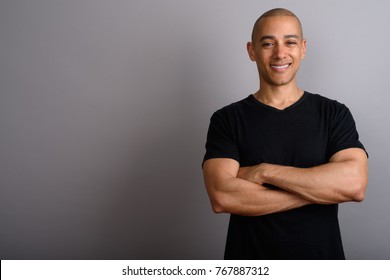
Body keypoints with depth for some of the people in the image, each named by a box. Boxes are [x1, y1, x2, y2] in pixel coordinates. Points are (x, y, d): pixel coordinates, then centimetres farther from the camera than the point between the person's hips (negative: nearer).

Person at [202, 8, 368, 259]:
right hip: (249, 258, -1)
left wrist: (264, 171, -18)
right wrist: (322, 190, -19)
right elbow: (222, 197, -20)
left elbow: (355, 184, -18)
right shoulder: (226, 119, -6)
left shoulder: (334, 113, -3)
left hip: (322, 257, 1)